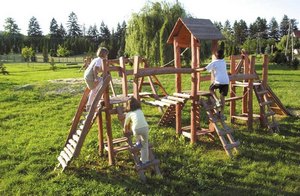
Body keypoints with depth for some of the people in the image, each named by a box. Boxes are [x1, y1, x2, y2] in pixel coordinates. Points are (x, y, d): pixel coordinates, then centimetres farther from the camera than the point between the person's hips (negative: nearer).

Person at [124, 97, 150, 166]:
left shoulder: (129, 114, 18)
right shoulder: (140, 111, 28)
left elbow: (126, 125, 29)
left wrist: (126, 132, 51)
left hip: (136, 130, -3)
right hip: (145, 128, 3)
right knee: (144, 145, 18)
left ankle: (138, 142, 34)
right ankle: (145, 161, 21)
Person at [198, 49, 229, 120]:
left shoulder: (214, 62, 3)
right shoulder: (224, 62, 19)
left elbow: (204, 69, -2)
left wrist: (196, 69, 11)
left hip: (218, 81, -4)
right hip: (226, 81, 5)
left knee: (211, 89, 23)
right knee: (222, 97, 9)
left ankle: (217, 101, 3)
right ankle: (222, 114, 9)